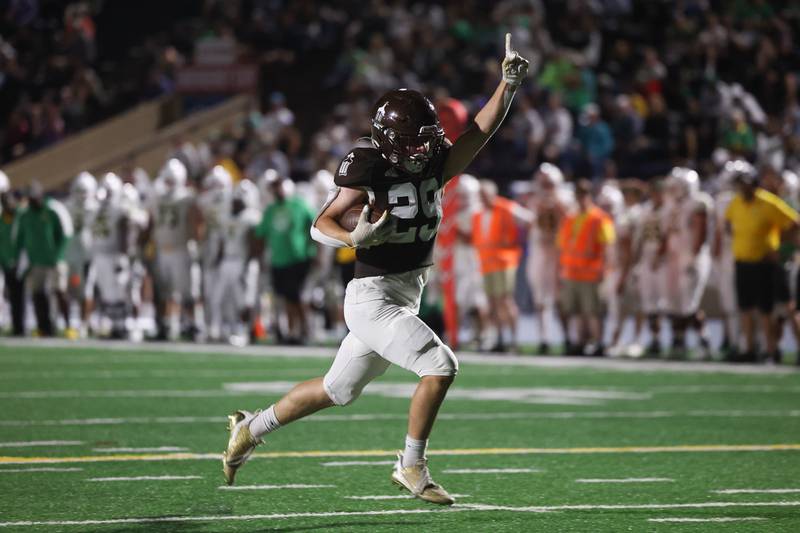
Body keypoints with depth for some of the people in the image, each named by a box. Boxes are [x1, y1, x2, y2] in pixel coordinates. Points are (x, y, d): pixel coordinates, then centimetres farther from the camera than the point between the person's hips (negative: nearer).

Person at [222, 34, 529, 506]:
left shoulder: (435, 167, 3)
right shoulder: (370, 174, -15)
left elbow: (481, 130, -2)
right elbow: (321, 225, -13)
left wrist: (509, 84, -14)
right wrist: (354, 237, -33)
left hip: (406, 298, 8)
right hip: (373, 297, -8)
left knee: (338, 390, 19)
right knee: (441, 367, -18)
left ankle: (252, 429, 36)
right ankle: (412, 467, -4)